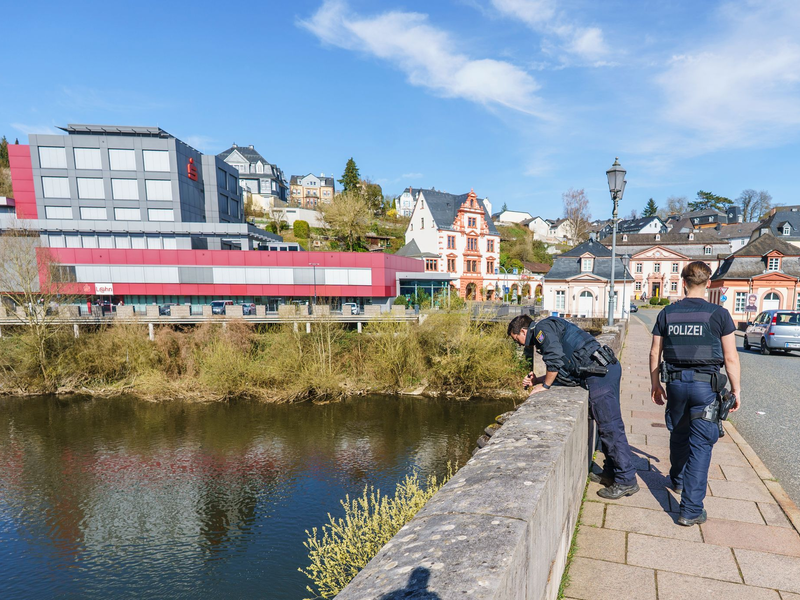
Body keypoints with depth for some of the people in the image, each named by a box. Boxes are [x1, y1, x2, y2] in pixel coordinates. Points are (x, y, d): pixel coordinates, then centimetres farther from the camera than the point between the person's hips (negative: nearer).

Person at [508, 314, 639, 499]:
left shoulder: (541, 328, -4)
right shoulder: (548, 329, 26)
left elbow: (555, 359, -16)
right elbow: (562, 369, 27)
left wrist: (545, 386, -3)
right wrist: (536, 380, 22)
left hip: (599, 372, -11)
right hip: (608, 367, 11)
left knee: (610, 426, -6)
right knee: (608, 423, 15)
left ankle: (627, 480, 0)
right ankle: (612, 473, 24)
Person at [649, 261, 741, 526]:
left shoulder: (667, 313, 1)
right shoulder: (718, 314, -7)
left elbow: (655, 353, 5)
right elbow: (730, 358, -6)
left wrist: (655, 384, 16)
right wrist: (736, 389, 6)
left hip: (675, 382, 3)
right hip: (706, 385, -3)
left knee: (679, 435, 23)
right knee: (701, 445, 2)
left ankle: (678, 479, 47)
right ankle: (691, 510, 4)